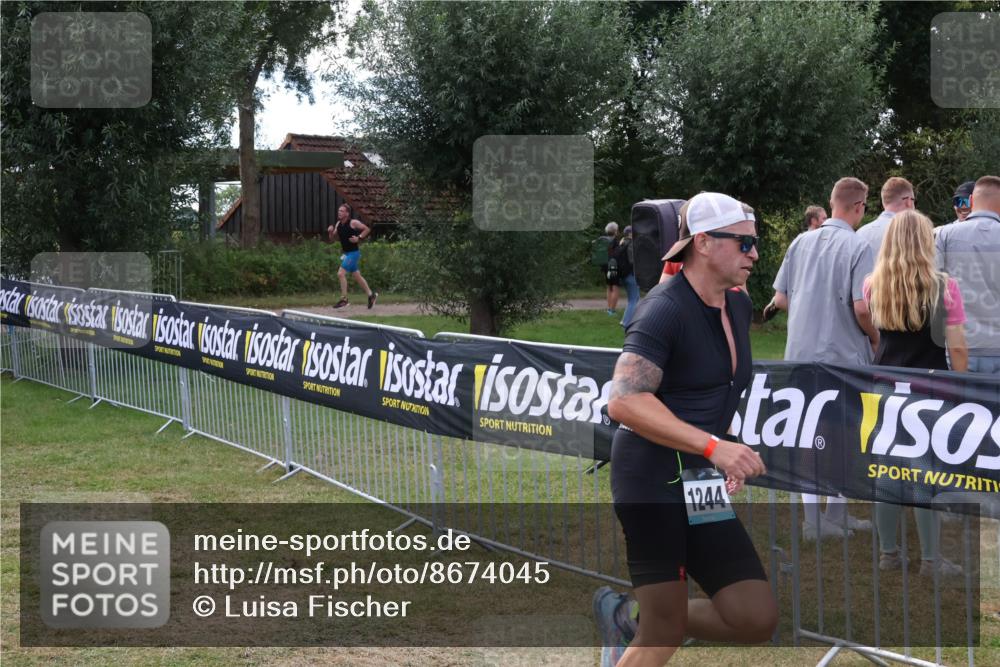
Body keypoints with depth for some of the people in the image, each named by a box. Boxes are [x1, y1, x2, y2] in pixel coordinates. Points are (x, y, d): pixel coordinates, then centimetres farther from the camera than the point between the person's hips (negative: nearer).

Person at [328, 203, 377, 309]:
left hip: (353, 253, -8)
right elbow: (333, 238, 14)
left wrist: (359, 238, -17)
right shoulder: (338, 224, 7)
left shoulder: (353, 223, -13)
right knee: (356, 276, 15)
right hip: (346, 253, 8)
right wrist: (331, 232, -6)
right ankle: (371, 295, 26)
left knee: (341, 273, -15)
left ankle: (343, 299, -10)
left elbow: (367, 229, -9)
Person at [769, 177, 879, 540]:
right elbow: (862, 307, -19)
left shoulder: (801, 242, 4)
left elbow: (780, 299, 6)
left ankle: (812, 518, 8)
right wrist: (875, 337, 0)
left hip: (801, 353, 5)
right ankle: (835, 514, 16)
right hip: (844, 355, -5)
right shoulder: (857, 247, -13)